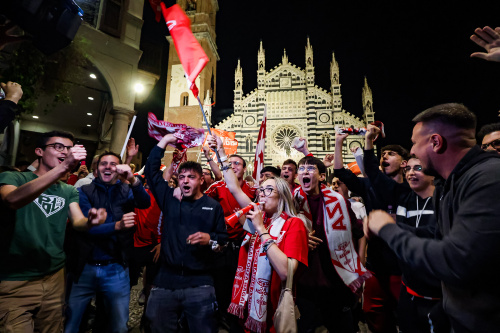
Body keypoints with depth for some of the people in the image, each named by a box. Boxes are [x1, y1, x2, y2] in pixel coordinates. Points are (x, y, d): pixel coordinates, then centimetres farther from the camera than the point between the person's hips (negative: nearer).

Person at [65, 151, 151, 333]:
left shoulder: (126, 191, 2)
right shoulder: (84, 191, 0)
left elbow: (145, 203, -18)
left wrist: (133, 180, -35)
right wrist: (116, 226, -29)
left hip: (116, 269, 1)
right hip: (84, 268, 0)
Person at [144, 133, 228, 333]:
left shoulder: (213, 206, 2)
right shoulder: (170, 199, 7)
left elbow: (223, 237, 3)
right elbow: (151, 170, 6)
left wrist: (210, 239, -19)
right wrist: (165, 141, 5)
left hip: (200, 283, -2)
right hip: (165, 280, 3)